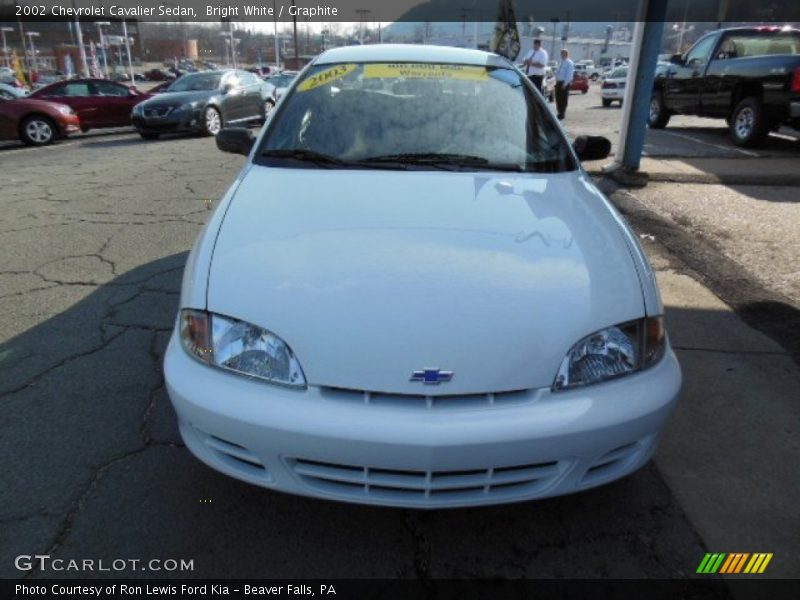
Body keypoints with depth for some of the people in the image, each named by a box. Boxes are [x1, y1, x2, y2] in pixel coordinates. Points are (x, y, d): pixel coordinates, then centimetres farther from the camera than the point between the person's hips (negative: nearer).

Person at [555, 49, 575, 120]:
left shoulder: (569, 63, -8)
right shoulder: (562, 62, 18)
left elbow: (569, 75, -15)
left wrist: (565, 84, -20)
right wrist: (556, 82, 13)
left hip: (564, 83, -8)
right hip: (559, 82, 8)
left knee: (563, 99, -4)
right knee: (558, 99, 9)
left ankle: (562, 114, -1)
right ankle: (559, 113, 17)